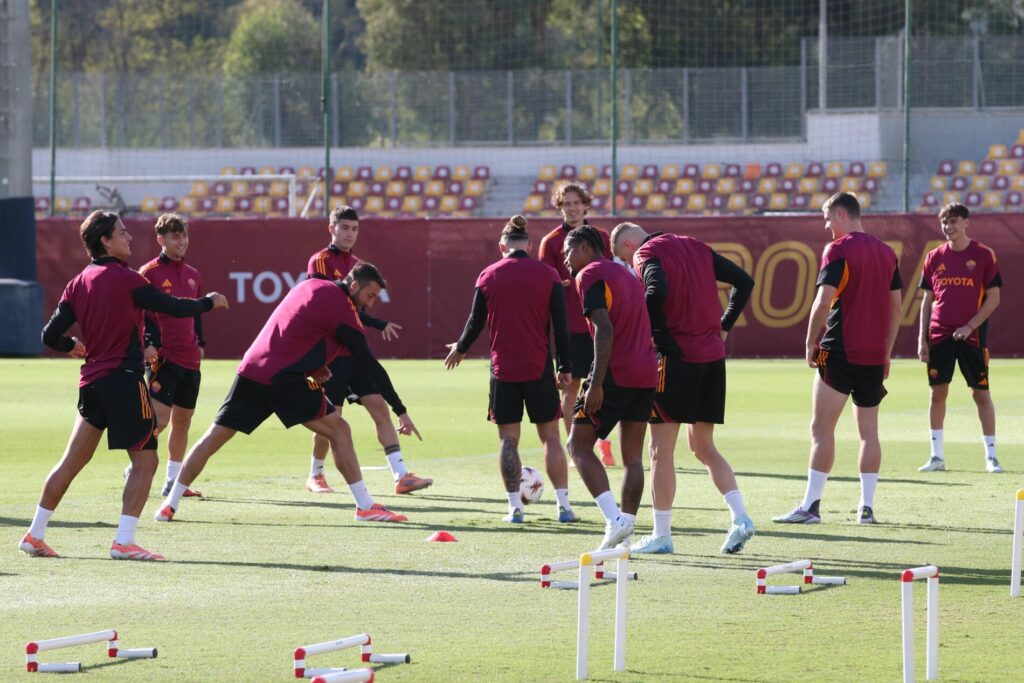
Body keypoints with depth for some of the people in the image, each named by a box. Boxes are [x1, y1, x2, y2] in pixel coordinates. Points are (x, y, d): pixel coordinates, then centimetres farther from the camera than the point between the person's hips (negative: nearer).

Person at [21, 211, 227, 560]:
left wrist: (71, 345, 29)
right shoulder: (125, 278, -10)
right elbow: (173, 308, -8)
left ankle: (35, 535, 16)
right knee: (145, 460, -1)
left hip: (91, 383, 7)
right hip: (124, 379, -7)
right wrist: (209, 302, 10)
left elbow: (50, 335, 6)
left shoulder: (79, 283, 8)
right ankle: (124, 541, -9)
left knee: (72, 461, 14)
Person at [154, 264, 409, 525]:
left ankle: (170, 503, 9)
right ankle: (366, 506, -2)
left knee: (214, 437, 10)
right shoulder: (341, 308, -6)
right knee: (339, 430, 0)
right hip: (284, 379, -7)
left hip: (251, 368, 7)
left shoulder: (309, 286, 17)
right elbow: (368, 362, -6)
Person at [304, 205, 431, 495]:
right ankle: (315, 476, 18)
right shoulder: (320, 262, -8)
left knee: (379, 406, -4)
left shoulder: (356, 264, 15)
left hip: (355, 350, 7)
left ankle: (400, 476, -8)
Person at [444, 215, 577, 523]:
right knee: (550, 436, 6)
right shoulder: (548, 275, -1)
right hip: (539, 368, 0)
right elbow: (561, 324, -2)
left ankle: (515, 506, 2)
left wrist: (460, 348, 26)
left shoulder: (488, 276, 1)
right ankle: (563, 505, 1)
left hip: (503, 368, 0)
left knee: (508, 438, 6)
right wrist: (565, 367, 4)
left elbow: (476, 322, 7)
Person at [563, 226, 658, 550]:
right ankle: (625, 529, 7)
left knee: (579, 445, 0)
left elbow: (604, 329, -17)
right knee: (632, 456, 10)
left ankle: (614, 519, -16)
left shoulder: (590, 275, -5)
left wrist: (596, 384, -20)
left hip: (616, 374, -8)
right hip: (646, 374, 8)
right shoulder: (626, 274, 22)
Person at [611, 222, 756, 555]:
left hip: (678, 357, -7)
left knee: (661, 450, 3)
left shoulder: (647, 254, -6)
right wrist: (723, 326, 15)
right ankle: (741, 518, 5)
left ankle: (661, 536, 5)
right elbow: (744, 281, 15)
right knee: (704, 447, 18)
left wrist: (658, 335, -14)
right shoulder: (696, 247, 15)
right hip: (714, 357, 7)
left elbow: (657, 291, -27)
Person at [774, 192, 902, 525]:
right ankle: (867, 507, 8)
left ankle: (811, 505, -7)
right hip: (874, 355, 6)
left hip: (840, 352, -6)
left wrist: (811, 343, -4)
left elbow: (823, 301, -15)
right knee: (868, 430, 10)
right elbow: (896, 307, 16)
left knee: (822, 427, -4)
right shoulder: (886, 252, 12)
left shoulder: (838, 250, -9)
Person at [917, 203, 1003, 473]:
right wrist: (922, 339, 3)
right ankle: (937, 456, 10)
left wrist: (970, 326, -13)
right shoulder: (934, 258, 7)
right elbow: (927, 300, 10)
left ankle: (991, 456, 4)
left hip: (971, 336, -3)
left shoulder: (983, 255, -2)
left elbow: (993, 298, -3)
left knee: (981, 393, -1)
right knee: (938, 392, 3)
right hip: (939, 336, 3)